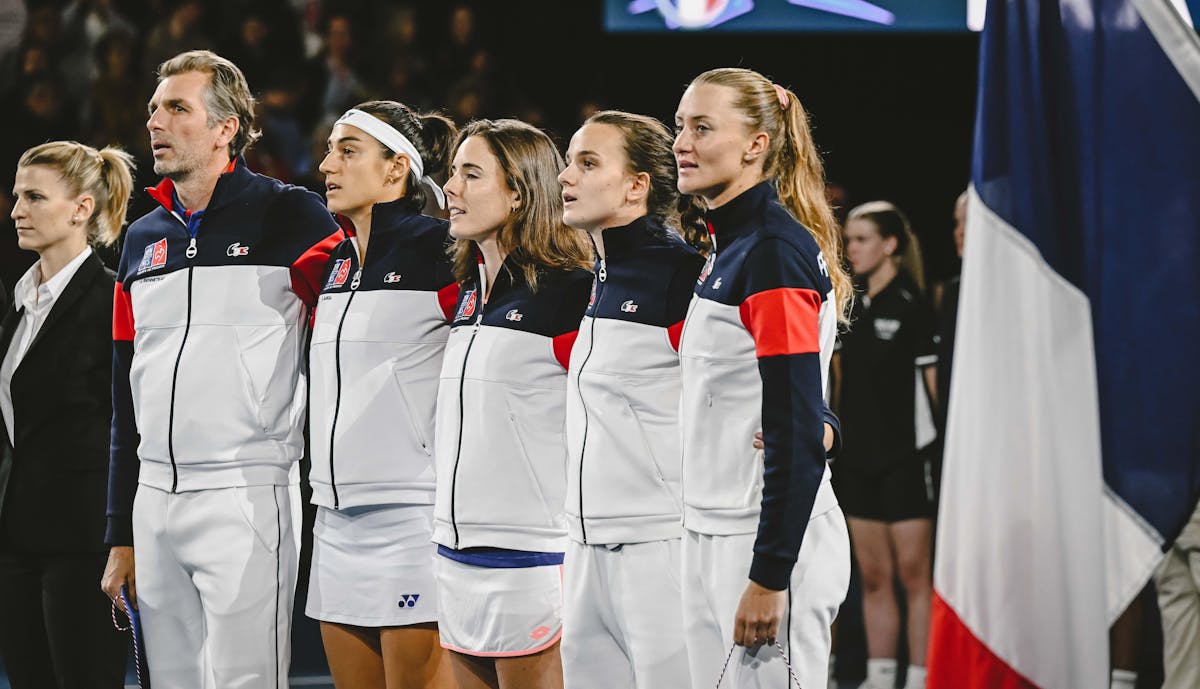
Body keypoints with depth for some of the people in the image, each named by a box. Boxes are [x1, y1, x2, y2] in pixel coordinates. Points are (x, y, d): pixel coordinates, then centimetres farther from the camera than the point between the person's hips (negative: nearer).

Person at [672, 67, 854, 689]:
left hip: (772, 538, -9)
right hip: (712, 536, 9)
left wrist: (769, 577, -22)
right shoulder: (729, 247, 14)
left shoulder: (775, 250, -14)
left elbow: (797, 432, -19)